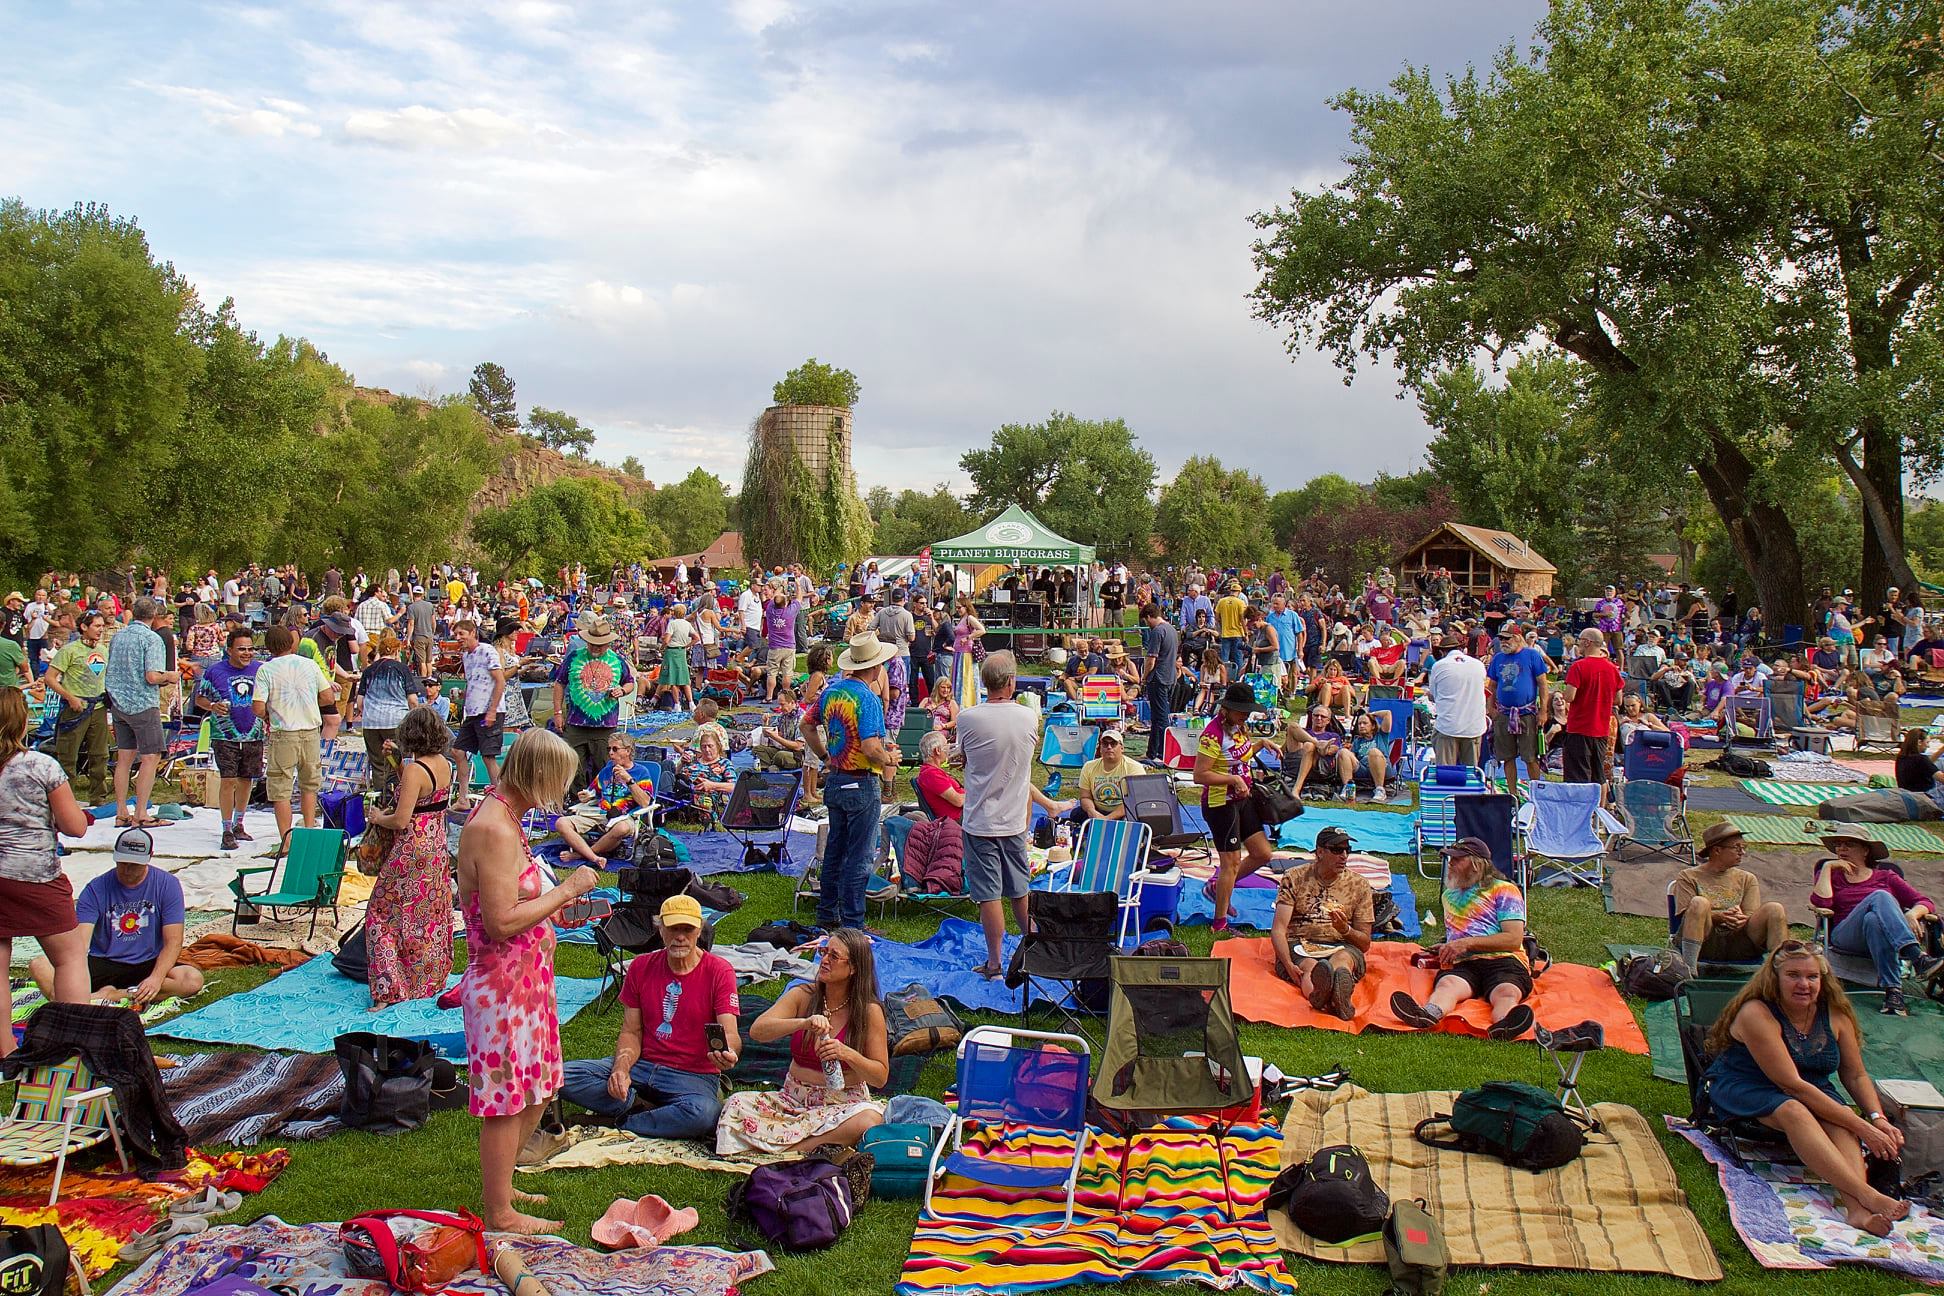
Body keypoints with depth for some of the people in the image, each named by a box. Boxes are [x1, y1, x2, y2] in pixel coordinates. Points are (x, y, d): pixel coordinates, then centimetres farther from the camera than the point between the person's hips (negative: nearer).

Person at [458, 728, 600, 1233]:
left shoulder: (502, 817, 9)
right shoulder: (494, 830, -23)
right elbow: (502, 922, -27)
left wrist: (560, 907, 10)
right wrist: (565, 891, -19)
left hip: (525, 980, 10)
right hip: (503, 986, -10)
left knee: (533, 1095, 21)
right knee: (506, 1101, 3)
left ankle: (500, 1188, 36)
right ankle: (498, 1213, 17)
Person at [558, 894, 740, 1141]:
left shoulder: (718, 971, -8)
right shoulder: (641, 967, 5)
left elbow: (729, 1034, -15)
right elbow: (631, 1032, 6)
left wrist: (727, 1054, -41)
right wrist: (621, 1068, -16)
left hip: (694, 1076, -3)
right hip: (643, 1065, 3)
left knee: (705, 1114, -39)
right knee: (565, 1077, -18)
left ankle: (625, 1123, -14)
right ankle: (644, 1107, -13)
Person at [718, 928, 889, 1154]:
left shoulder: (869, 1011, -5)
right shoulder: (802, 996, 1)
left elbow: (881, 1077, -4)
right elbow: (756, 1031, -13)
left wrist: (847, 1054, -22)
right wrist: (803, 1023, -29)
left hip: (844, 1103, -2)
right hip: (794, 1099, 2)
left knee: (869, 1119, -35)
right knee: (737, 1103, -21)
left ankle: (785, 1147, -25)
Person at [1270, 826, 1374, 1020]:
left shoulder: (1359, 885, 12)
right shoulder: (1294, 878, 7)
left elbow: (1365, 943, 13)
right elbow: (1278, 929, -3)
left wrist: (1346, 930, -11)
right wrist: (1289, 965, -20)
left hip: (1341, 947, 1)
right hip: (1299, 946, -1)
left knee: (1342, 958, -36)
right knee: (1310, 966, -36)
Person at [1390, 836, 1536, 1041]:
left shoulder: (1503, 890, 13)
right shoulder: (1449, 896, 33)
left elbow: (1514, 939, -1)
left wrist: (1467, 943, -7)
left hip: (1503, 961, -2)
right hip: (1461, 965, 3)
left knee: (1507, 993, -38)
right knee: (1447, 984, -34)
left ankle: (1502, 1026, -72)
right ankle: (1427, 1015, -68)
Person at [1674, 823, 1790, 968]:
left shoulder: (1747, 879, 22)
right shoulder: (1688, 877, 11)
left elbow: (1752, 917, 9)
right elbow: (1686, 915, -3)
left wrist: (1743, 920, -17)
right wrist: (1720, 917, -21)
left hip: (1738, 945, 3)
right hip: (1707, 944, -3)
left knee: (1774, 909, -16)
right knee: (1699, 903, -31)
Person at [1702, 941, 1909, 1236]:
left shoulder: (1835, 1015, -2)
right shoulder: (1757, 1014, -22)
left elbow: (1856, 1076, 8)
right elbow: (1792, 1085, -26)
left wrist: (1878, 1119, -13)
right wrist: (1862, 1127, -29)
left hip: (1813, 1091, 6)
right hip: (1743, 1088, -6)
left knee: (1840, 1120, -28)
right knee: (1792, 1111, -37)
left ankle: (1856, 1208, -50)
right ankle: (1867, 1195, -51)